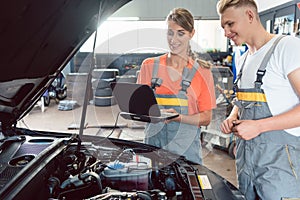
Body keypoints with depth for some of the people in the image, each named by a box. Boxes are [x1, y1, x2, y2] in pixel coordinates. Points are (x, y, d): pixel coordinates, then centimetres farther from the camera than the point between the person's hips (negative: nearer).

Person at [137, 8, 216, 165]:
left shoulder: (202, 72, 0)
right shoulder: (149, 65, 5)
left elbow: (206, 118, 0)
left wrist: (178, 117, -17)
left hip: (186, 147, -1)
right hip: (153, 143, 1)